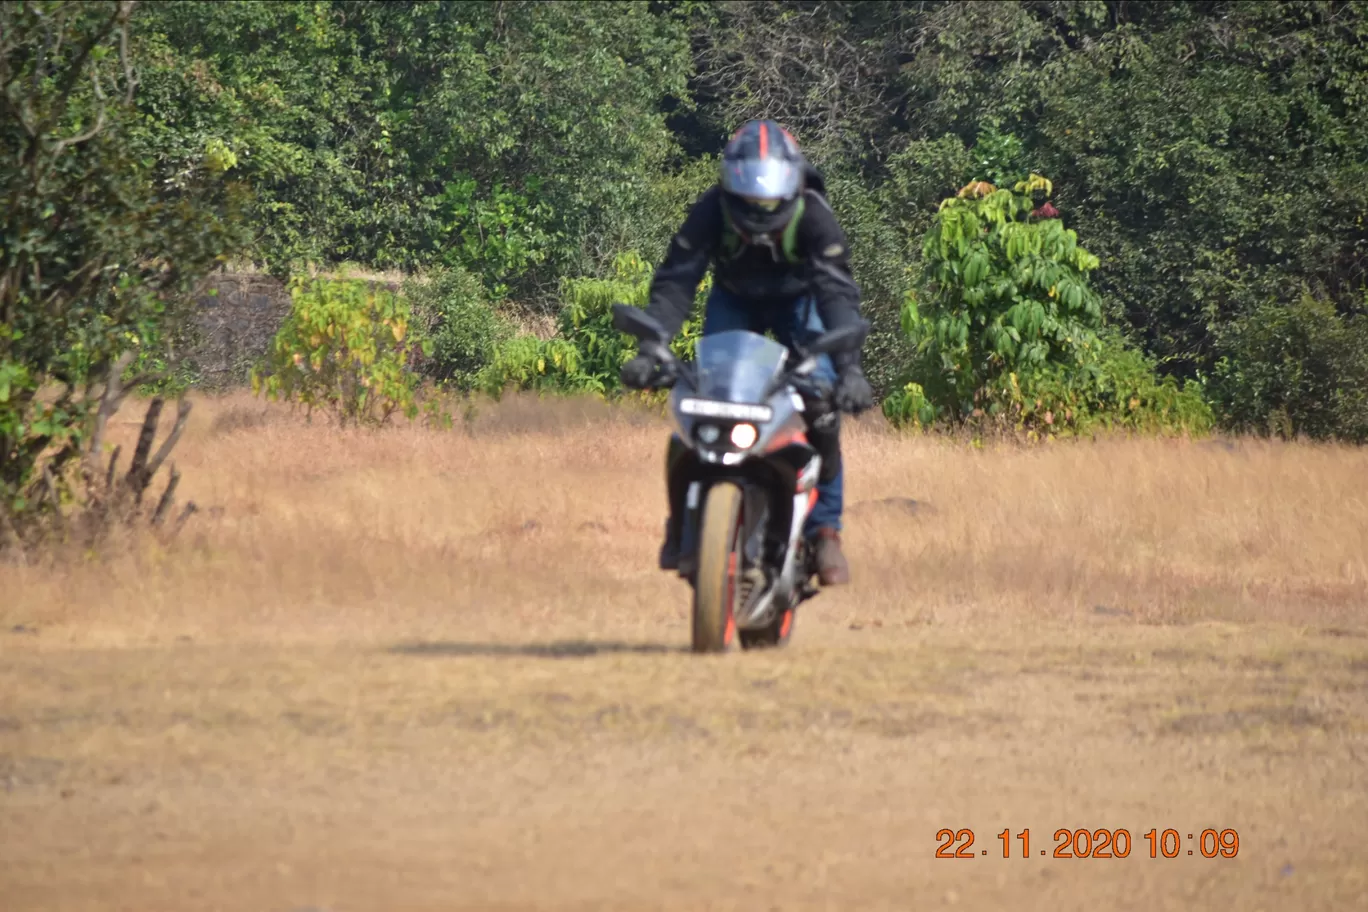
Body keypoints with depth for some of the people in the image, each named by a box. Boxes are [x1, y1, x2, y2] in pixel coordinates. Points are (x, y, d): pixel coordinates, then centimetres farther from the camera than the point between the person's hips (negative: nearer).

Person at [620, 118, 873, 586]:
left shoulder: (814, 217, -34)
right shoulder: (710, 212, -30)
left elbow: (838, 292, -40)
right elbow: (674, 282, -33)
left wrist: (850, 367, -54)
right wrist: (649, 349, -49)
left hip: (798, 299, -1)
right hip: (734, 299, 1)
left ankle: (824, 529, -8)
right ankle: (684, 521, 2)